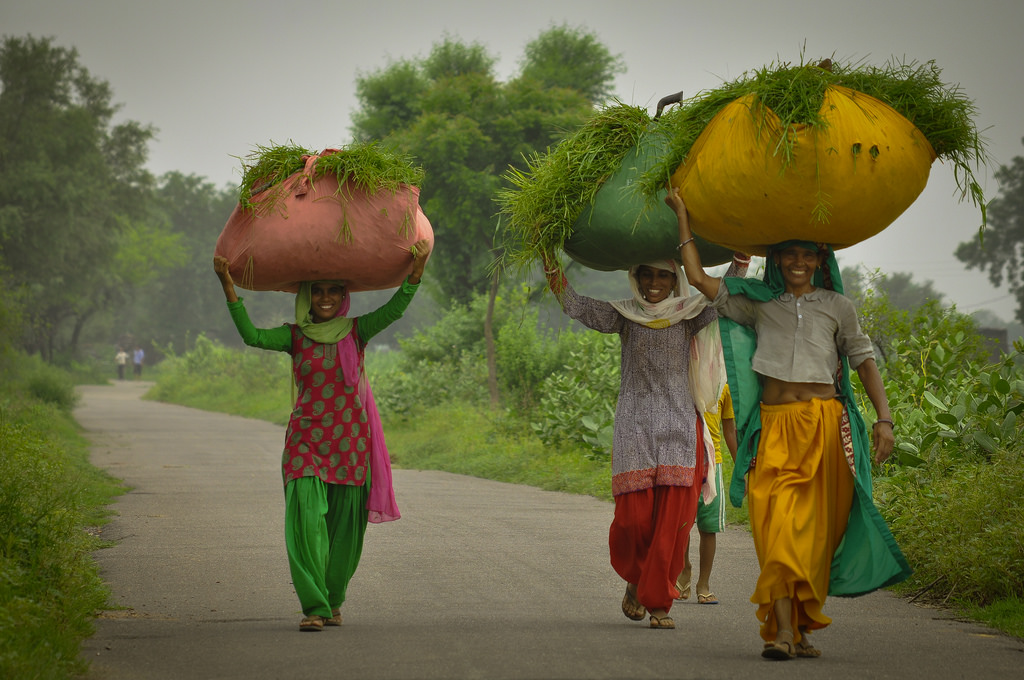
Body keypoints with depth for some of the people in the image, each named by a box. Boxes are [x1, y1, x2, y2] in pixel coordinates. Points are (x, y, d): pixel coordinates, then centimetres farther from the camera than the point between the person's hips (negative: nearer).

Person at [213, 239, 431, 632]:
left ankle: (333, 602, 23)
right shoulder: (295, 336, 4)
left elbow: (394, 310, -10)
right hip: (306, 440, -1)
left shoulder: (356, 332, 5)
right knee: (306, 517, -15)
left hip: (349, 440, 1)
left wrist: (415, 273, -23)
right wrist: (228, 287, -20)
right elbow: (252, 336, -12)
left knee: (344, 526, 5)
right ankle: (313, 607, -17)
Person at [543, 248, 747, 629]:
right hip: (634, 427, 0)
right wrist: (549, 258, -13)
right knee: (633, 515, -5)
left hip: (679, 429, 0)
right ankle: (635, 579, 25)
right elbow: (575, 306, -3)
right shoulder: (624, 315, 7)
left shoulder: (689, 316, 8)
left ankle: (660, 602, 5)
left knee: (673, 519, -5)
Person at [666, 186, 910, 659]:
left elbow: (864, 361, 11)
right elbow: (698, 278, 14)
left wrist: (884, 419, 0)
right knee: (777, 526, -14)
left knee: (815, 530, -1)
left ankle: (802, 627, 6)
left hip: (824, 423, 0)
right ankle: (781, 631, -21)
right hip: (775, 425, 0)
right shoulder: (758, 303, 14)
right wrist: (682, 217, 16)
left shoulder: (837, 307, 13)